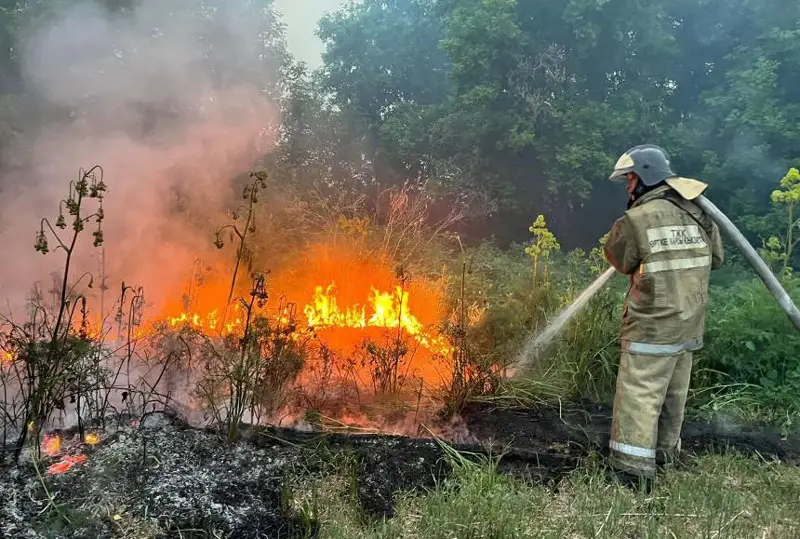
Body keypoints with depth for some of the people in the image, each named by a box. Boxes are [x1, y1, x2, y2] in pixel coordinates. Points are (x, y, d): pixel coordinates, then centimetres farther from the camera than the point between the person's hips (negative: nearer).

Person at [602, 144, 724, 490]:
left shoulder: (634, 221, -16)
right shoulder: (699, 214, 3)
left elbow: (619, 260, -1)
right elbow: (715, 258, 16)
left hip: (652, 328, -7)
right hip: (690, 326, 7)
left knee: (638, 397, -1)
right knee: (673, 396, 19)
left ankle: (633, 472, 1)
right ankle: (665, 454, 34)